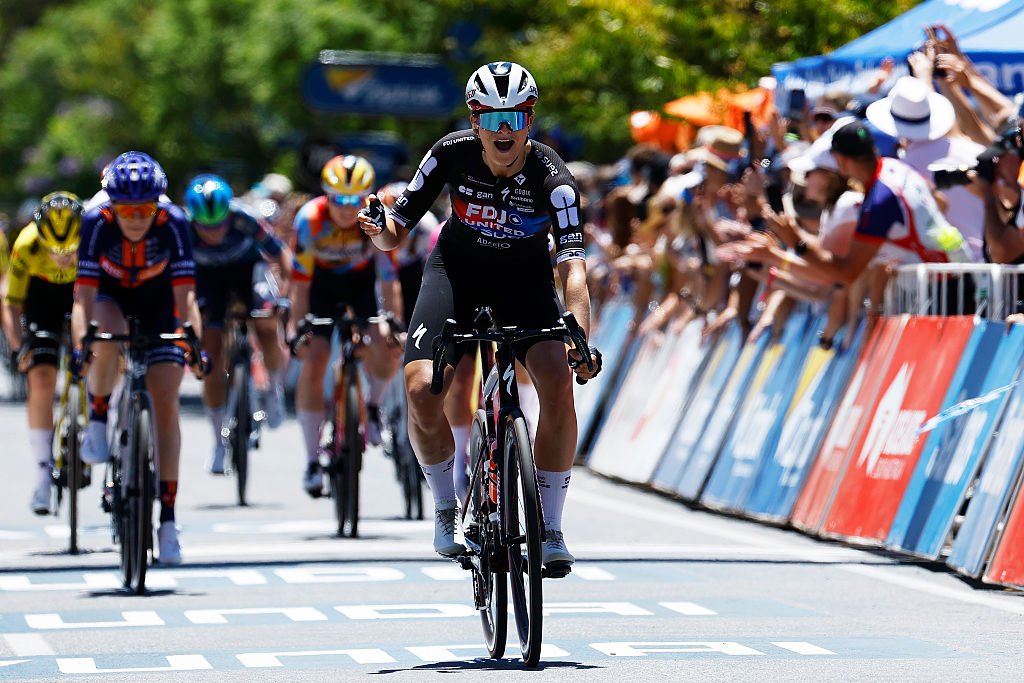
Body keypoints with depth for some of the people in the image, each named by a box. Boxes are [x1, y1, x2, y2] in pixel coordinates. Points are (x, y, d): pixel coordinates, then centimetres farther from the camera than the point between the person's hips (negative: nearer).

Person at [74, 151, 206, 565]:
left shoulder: (173, 224, -30)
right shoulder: (96, 222, -30)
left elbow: (185, 294, -31)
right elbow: (84, 296, -32)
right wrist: (79, 347, -46)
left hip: (157, 302, 0)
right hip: (110, 296, 0)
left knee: (165, 403, -11)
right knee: (109, 338, -37)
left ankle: (167, 516, -7)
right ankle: (98, 419, -10)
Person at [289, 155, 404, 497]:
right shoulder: (310, 219, -30)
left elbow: (388, 279, -25)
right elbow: (301, 282, -26)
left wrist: (393, 325, -29)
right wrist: (297, 329, -30)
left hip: (363, 279, 1)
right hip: (324, 280, -1)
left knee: (388, 349, -22)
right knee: (313, 361, -14)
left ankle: (373, 406, 10)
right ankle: (313, 460, -6)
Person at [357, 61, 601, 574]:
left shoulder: (552, 179, -26)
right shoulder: (452, 154, -21)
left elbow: (573, 263, -36)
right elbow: (398, 230, -13)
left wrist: (581, 338, -50)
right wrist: (380, 229, -38)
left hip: (525, 278, -1)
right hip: (457, 269, 1)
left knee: (558, 383, -25)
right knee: (421, 390, -22)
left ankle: (550, 527, -9)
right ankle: (446, 509, 5)